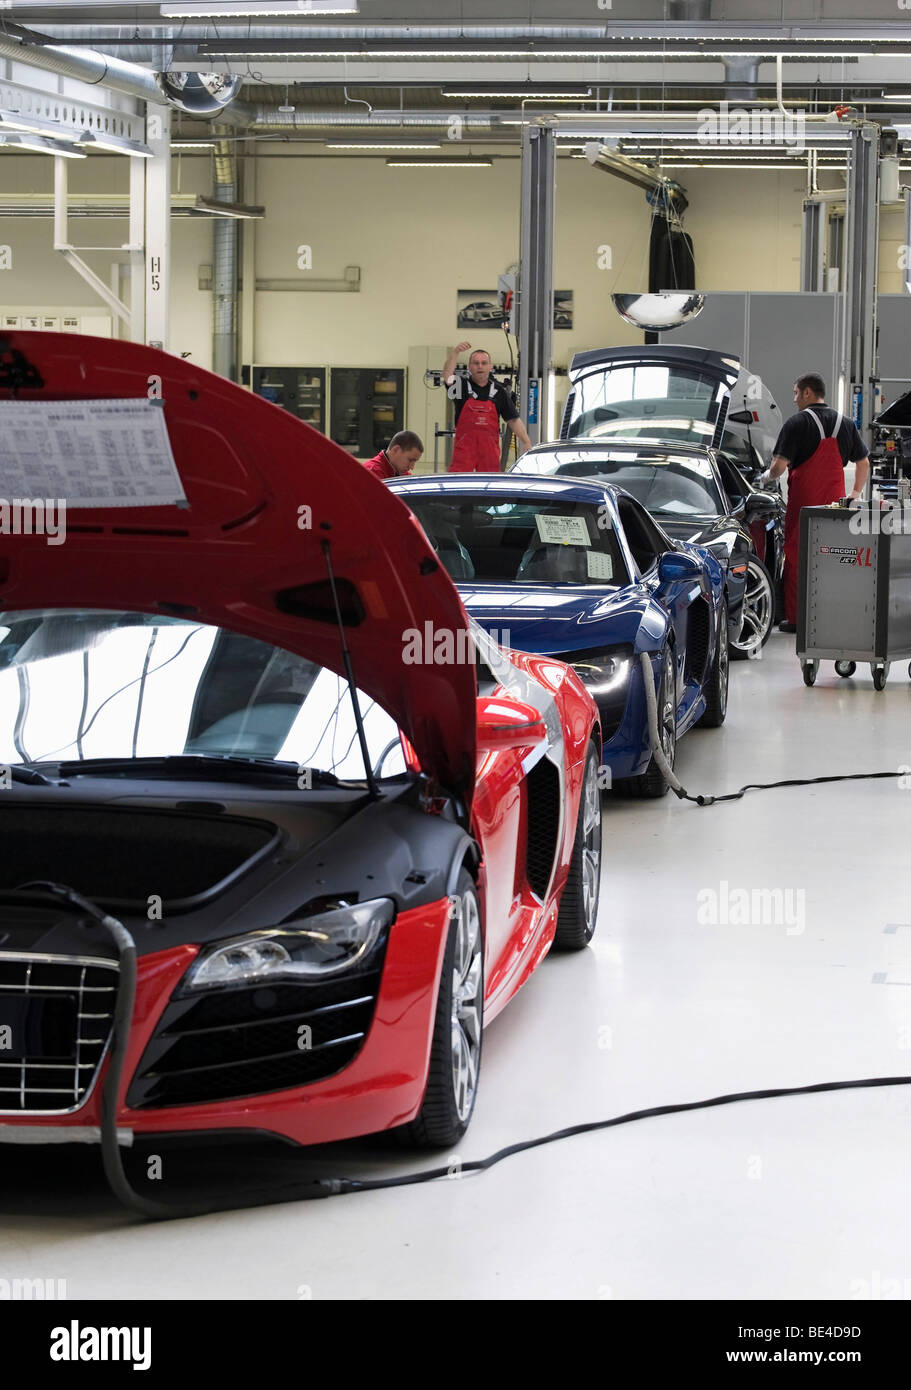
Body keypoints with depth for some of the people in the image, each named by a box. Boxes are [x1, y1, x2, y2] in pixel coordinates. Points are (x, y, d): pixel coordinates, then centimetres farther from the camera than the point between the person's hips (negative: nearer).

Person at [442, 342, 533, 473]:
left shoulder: (499, 391, 9)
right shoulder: (462, 386, 4)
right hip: (465, 446, -2)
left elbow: (513, 420, 10)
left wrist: (527, 443, 1)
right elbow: (447, 375, -17)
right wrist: (455, 352, -33)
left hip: (490, 449, 2)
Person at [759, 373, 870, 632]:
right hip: (835, 500, 5)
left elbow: (779, 465, -14)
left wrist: (767, 478, 6)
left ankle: (796, 618, 2)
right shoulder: (845, 424, 10)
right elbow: (864, 463, 16)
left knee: (796, 555, 3)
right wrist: (856, 493, 28)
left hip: (803, 501, -5)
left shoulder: (797, 423, -7)